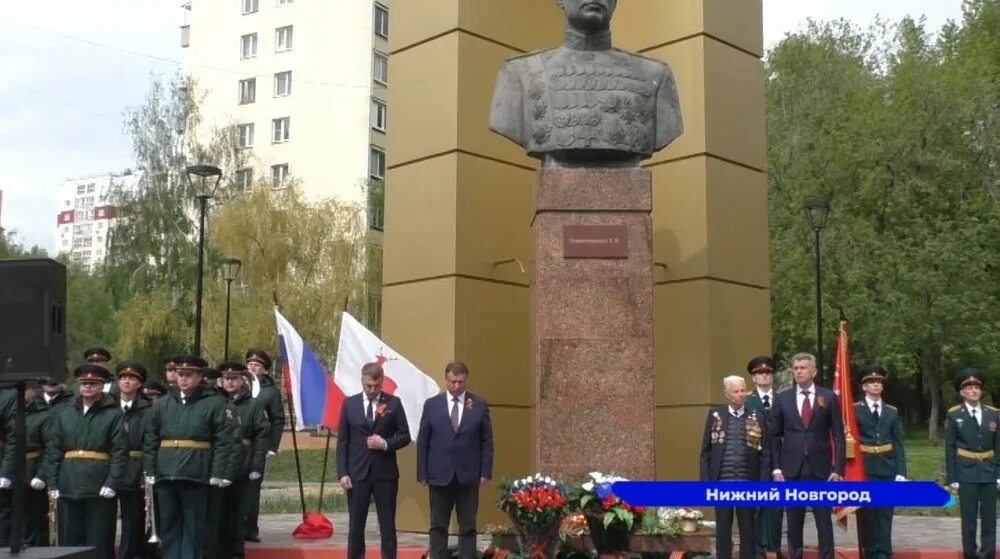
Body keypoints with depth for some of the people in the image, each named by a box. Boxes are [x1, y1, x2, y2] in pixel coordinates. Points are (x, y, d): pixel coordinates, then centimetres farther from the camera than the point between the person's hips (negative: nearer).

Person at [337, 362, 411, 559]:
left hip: (385, 473, -1)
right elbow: (342, 441, 3)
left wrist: (385, 444, -15)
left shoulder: (394, 403, 1)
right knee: (356, 525, 6)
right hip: (357, 473, 1)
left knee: (388, 525, 4)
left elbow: (405, 436, 3)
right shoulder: (349, 404, 4)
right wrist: (342, 473, -5)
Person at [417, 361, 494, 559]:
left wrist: (485, 472, -4)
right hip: (439, 475, 0)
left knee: (468, 527, 5)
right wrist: (422, 474, -2)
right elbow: (422, 442, 3)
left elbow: (487, 441, 3)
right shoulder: (432, 404, 2)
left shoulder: (480, 405, 2)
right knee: (438, 526, 6)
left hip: (468, 476, 0)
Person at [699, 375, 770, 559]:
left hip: (747, 483, 0)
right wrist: (705, 481, -3)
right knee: (722, 529, 7)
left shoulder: (758, 417, 3)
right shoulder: (715, 414, 4)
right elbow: (706, 450, 4)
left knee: (748, 530, 7)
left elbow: (765, 455, 2)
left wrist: (763, 484, -4)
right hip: (721, 482, 0)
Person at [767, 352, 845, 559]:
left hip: (821, 469, -1)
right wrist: (776, 468, -1)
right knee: (794, 522, 7)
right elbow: (774, 436, 6)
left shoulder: (829, 397, 2)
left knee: (824, 521, 3)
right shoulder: (782, 399, 5)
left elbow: (838, 436, 1)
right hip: (792, 469, 1)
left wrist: (838, 469, -5)